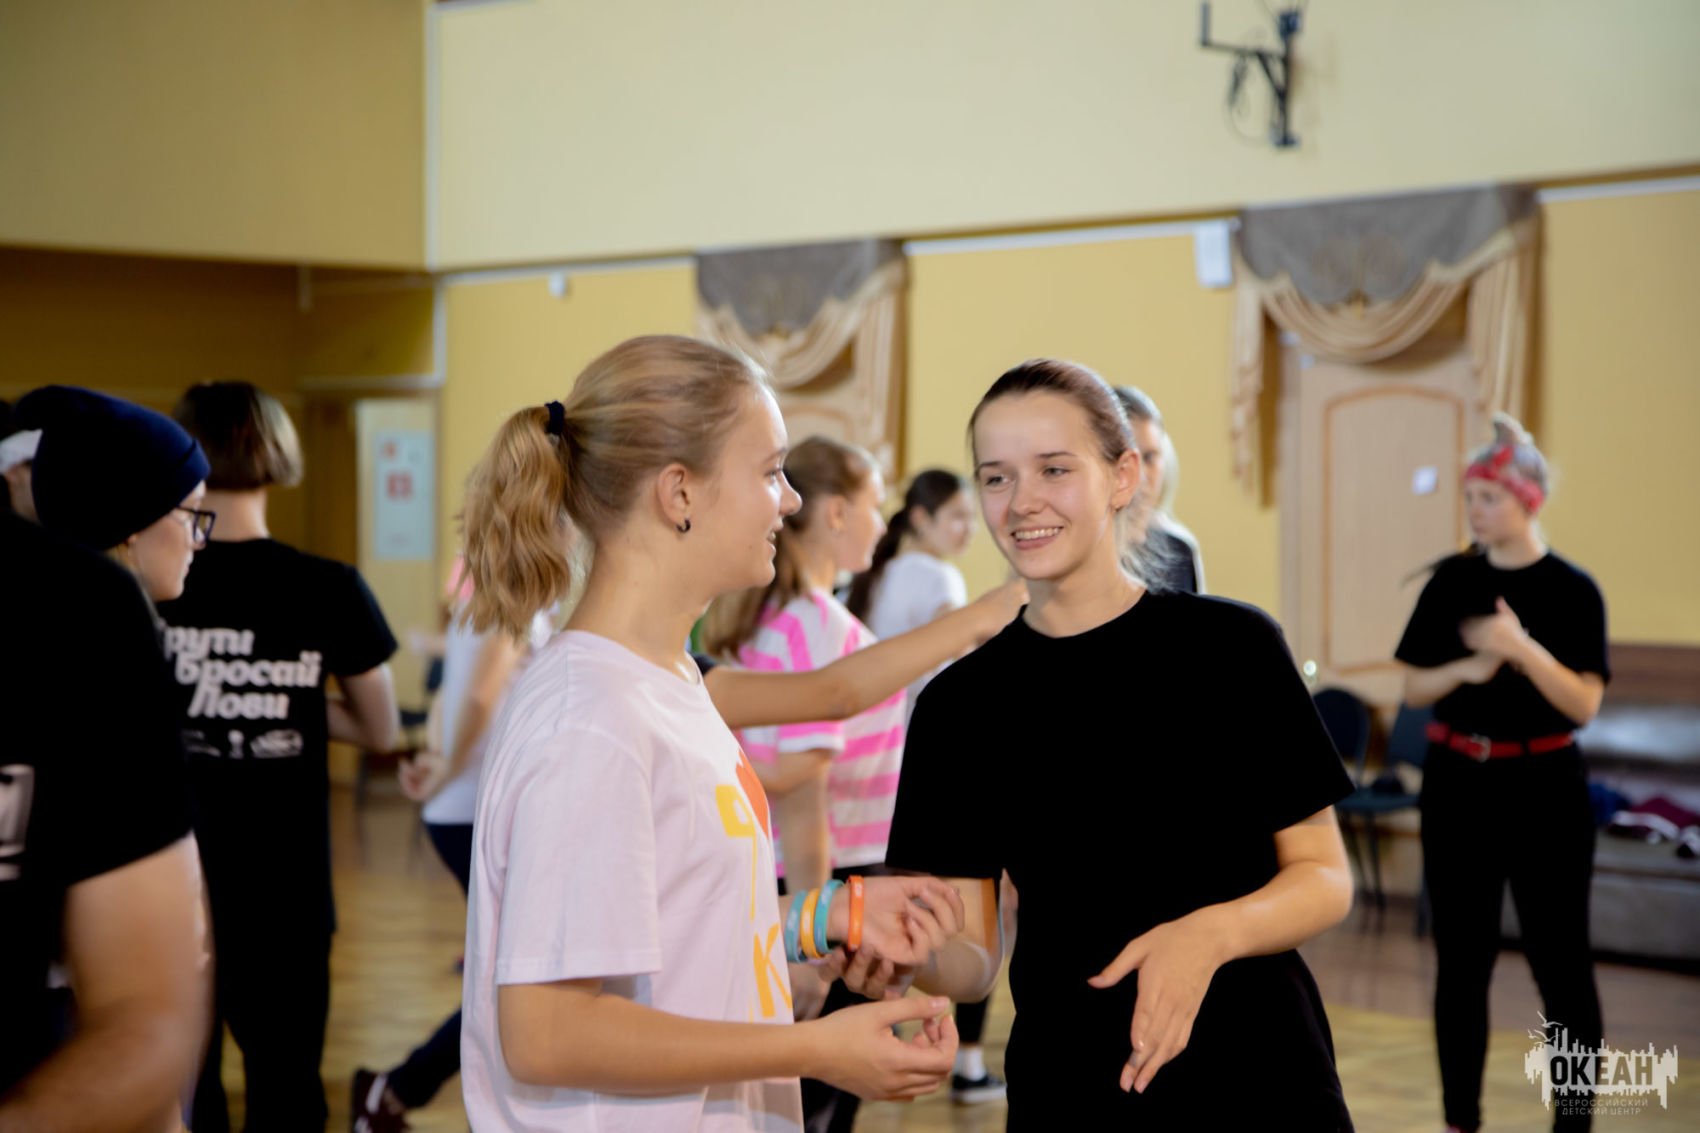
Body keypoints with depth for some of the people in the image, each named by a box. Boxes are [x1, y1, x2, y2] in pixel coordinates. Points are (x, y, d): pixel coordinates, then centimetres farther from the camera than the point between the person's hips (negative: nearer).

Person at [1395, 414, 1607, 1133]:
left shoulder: (1572, 590, -6)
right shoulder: (1452, 581, 3)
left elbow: (1584, 705, -13)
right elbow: (1415, 688, 5)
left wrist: (1522, 649, -27)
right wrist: (1465, 670, -14)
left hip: (1543, 785, -3)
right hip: (1458, 781, 3)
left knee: (1560, 962, 0)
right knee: (1460, 958, 8)